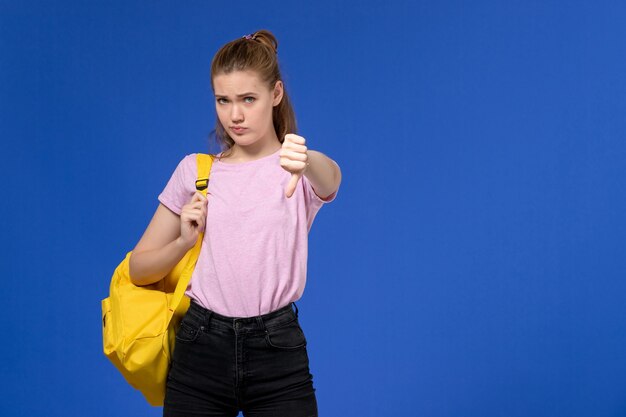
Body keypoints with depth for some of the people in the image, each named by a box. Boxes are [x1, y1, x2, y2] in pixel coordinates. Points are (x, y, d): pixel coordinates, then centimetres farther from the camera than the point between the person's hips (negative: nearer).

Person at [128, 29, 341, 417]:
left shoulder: (305, 170, 0)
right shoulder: (194, 170, 7)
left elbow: (330, 176, -26)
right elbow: (139, 269, 8)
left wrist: (305, 160, -48)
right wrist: (185, 241, -12)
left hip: (278, 355, -2)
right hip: (201, 351, 2)